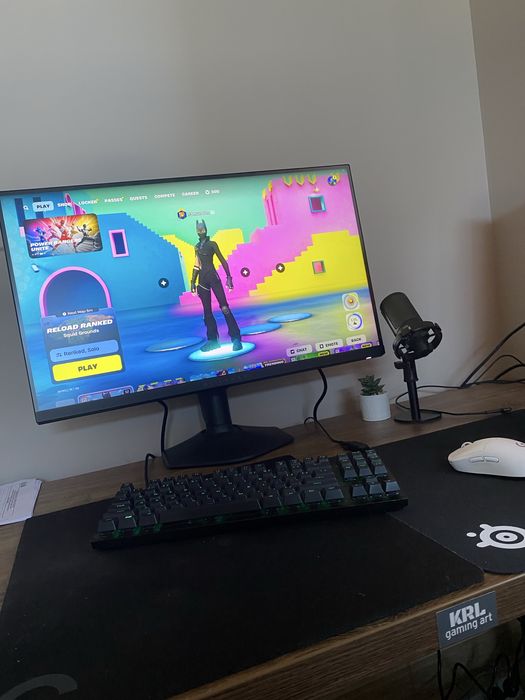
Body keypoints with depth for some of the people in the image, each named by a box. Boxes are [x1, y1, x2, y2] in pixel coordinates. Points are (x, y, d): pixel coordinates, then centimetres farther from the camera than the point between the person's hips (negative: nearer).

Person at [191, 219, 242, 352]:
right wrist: (193, 281, 16)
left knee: (224, 306, -14)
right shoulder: (197, 246, 16)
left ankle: (236, 338, -15)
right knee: (207, 311, 4)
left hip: (213, 277, -6)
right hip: (202, 280, 6)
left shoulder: (212, 244, 1)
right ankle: (212, 340, 9)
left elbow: (222, 260, -1)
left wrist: (228, 277, -8)